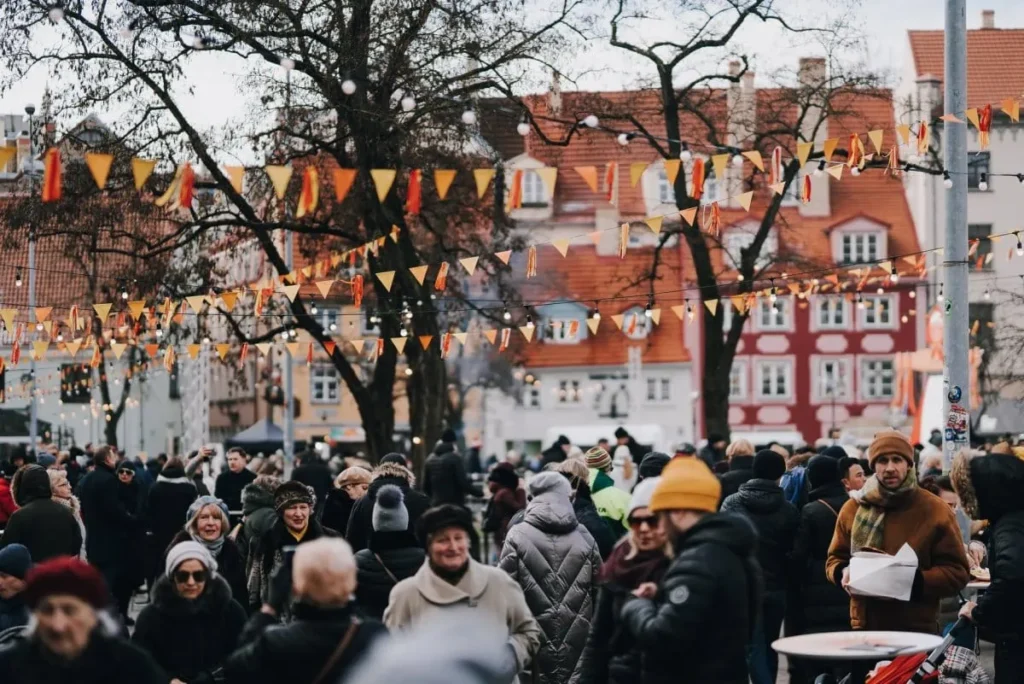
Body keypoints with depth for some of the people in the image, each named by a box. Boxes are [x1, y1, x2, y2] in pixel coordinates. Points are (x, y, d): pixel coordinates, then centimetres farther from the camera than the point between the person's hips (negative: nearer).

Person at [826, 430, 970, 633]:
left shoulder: (935, 510, -2)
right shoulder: (853, 508, 7)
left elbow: (957, 572, -2)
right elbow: (835, 559, 16)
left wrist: (915, 580, -19)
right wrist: (844, 572, -8)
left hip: (917, 630, -2)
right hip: (864, 626, 2)